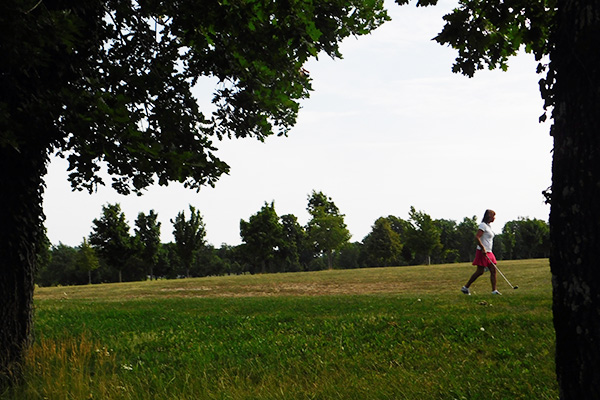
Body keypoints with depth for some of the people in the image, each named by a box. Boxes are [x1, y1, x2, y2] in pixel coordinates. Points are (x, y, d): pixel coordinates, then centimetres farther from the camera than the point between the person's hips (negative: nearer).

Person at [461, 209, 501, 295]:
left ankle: (494, 290, 0)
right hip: (482, 252, -9)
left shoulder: (489, 226, 19)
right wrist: (483, 248, -23)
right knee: (480, 271, -8)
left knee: (493, 270, 1)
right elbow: (477, 237, -20)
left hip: (489, 252, 9)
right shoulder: (483, 225, -10)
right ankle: (466, 287, 2)